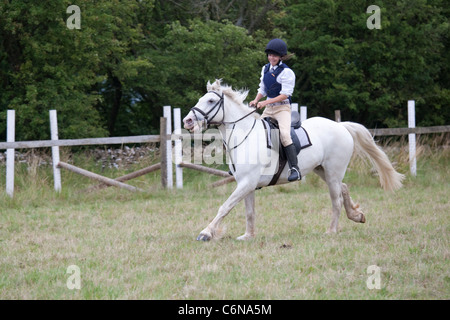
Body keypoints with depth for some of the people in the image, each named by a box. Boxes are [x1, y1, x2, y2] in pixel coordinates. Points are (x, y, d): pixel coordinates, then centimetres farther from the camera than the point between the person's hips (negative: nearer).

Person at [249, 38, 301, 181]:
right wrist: (256, 101, 1)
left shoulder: (286, 72, -11)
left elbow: (285, 94, -15)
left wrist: (265, 102, -20)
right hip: (268, 109, 8)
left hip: (282, 108, -8)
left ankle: (294, 169, -33)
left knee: (284, 134, -28)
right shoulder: (266, 69, 12)